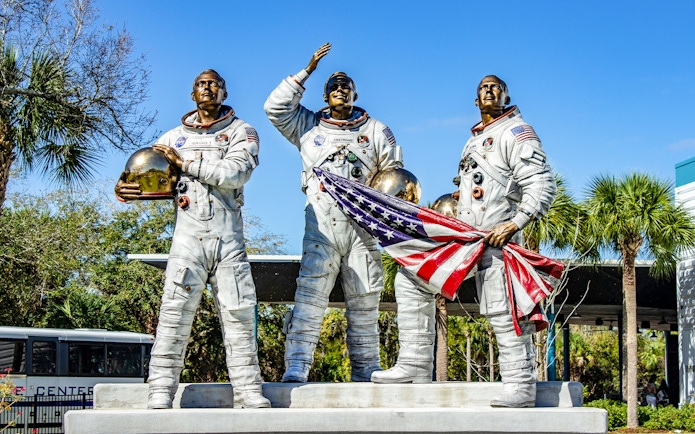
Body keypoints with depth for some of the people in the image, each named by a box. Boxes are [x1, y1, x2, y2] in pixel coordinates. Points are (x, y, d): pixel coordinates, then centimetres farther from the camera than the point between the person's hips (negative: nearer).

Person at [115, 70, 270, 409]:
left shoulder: (241, 132, 10)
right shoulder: (175, 137, 20)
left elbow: (235, 174, -8)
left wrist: (184, 163, -6)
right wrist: (123, 187, -4)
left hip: (229, 238, -1)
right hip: (188, 236, 1)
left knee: (238, 312, -2)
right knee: (175, 312, -8)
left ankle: (248, 390, 2)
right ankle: (161, 391, -7)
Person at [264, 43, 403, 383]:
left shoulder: (376, 131, 20)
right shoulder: (308, 126, 18)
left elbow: (394, 173, 20)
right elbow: (275, 108, 6)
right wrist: (306, 72, 6)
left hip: (362, 226, 1)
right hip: (321, 226, -1)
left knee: (364, 303, 1)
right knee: (310, 294, -14)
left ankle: (365, 373, 5)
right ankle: (296, 366, -18)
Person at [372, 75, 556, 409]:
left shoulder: (516, 133, -2)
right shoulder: (475, 139, 24)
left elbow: (543, 185, -12)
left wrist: (513, 224, -22)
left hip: (496, 238, -9)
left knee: (503, 313, -10)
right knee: (411, 279, 5)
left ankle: (520, 387, 1)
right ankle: (415, 366, 5)